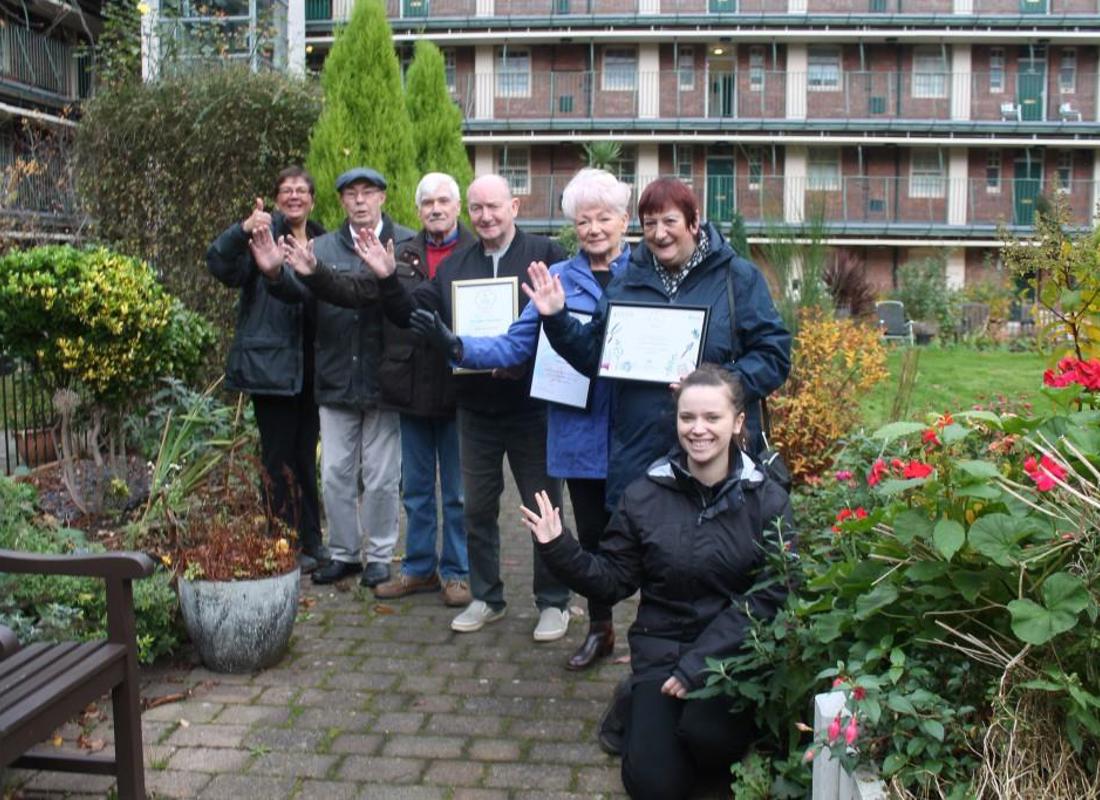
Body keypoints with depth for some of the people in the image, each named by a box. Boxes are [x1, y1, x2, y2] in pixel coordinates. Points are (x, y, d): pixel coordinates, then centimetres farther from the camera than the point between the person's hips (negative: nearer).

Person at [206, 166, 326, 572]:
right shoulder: (264, 233, -6)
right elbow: (221, 266, -22)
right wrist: (243, 231, -37)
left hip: (310, 366, 6)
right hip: (271, 365, -6)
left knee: (305, 455, 14)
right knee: (279, 456, 0)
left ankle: (310, 540, 24)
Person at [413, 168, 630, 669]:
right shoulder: (558, 278, 5)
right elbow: (517, 345, 0)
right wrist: (458, 346, -14)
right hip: (581, 429, 2)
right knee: (591, 530, 14)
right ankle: (599, 628, 32)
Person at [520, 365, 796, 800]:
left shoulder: (767, 500, -5)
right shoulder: (644, 496, -2)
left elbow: (769, 596, -11)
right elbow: (612, 580, 3)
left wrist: (700, 662, -19)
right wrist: (559, 550, -15)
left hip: (734, 651, -1)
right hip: (661, 648, 1)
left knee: (705, 732, -31)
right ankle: (643, 706, 21)